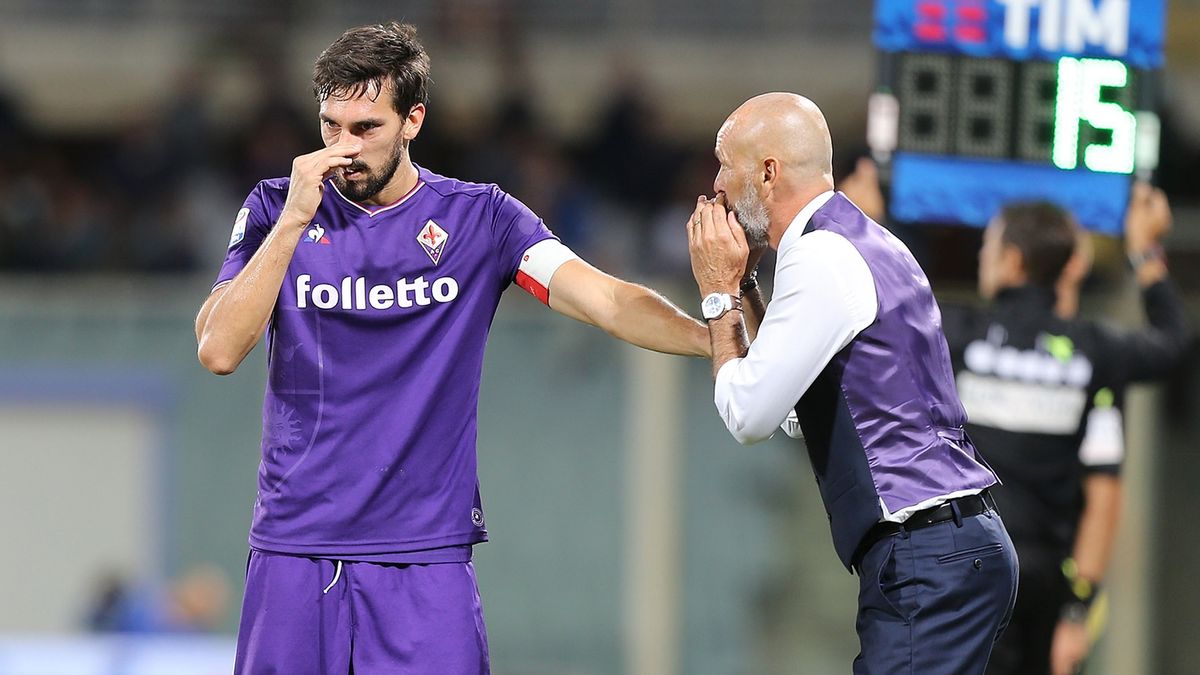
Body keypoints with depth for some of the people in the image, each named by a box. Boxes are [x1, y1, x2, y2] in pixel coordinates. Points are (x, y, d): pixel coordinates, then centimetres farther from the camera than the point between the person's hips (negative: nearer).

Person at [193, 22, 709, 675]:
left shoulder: (480, 219, 3)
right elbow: (218, 350, -8)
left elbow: (606, 301, -8)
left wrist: (716, 339, -25)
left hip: (425, 557, -1)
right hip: (293, 551, 1)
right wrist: (294, 220, -15)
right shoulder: (276, 210, 4)